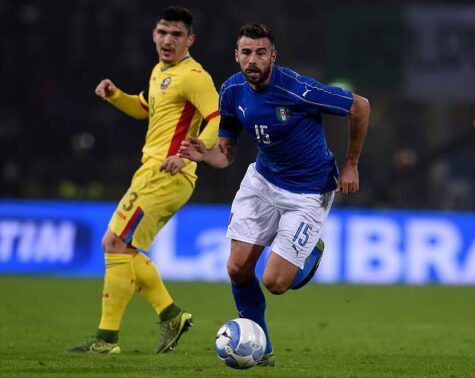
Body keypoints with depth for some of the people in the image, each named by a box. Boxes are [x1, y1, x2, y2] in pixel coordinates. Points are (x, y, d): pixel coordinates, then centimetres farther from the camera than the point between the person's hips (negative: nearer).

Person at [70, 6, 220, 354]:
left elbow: (220, 120, -21)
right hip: (153, 172, 10)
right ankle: (172, 315, 15)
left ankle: (107, 338, -7)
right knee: (118, 247, 13)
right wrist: (114, 95, 17)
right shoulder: (160, 72, 18)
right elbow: (144, 108, 36)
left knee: (117, 245, -11)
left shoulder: (193, 76, -12)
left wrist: (189, 155, -31)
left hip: (164, 177, -10)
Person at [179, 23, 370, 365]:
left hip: (309, 192, -5)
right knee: (238, 269, -3)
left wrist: (351, 166, -7)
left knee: (275, 282, -12)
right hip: (262, 180, 5)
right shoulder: (233, 91, -8)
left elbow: (360, 106, -15)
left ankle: (311, 253, 23)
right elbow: (226, 153, 1)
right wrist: (205, 155, -24)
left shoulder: (298, 90, -27)